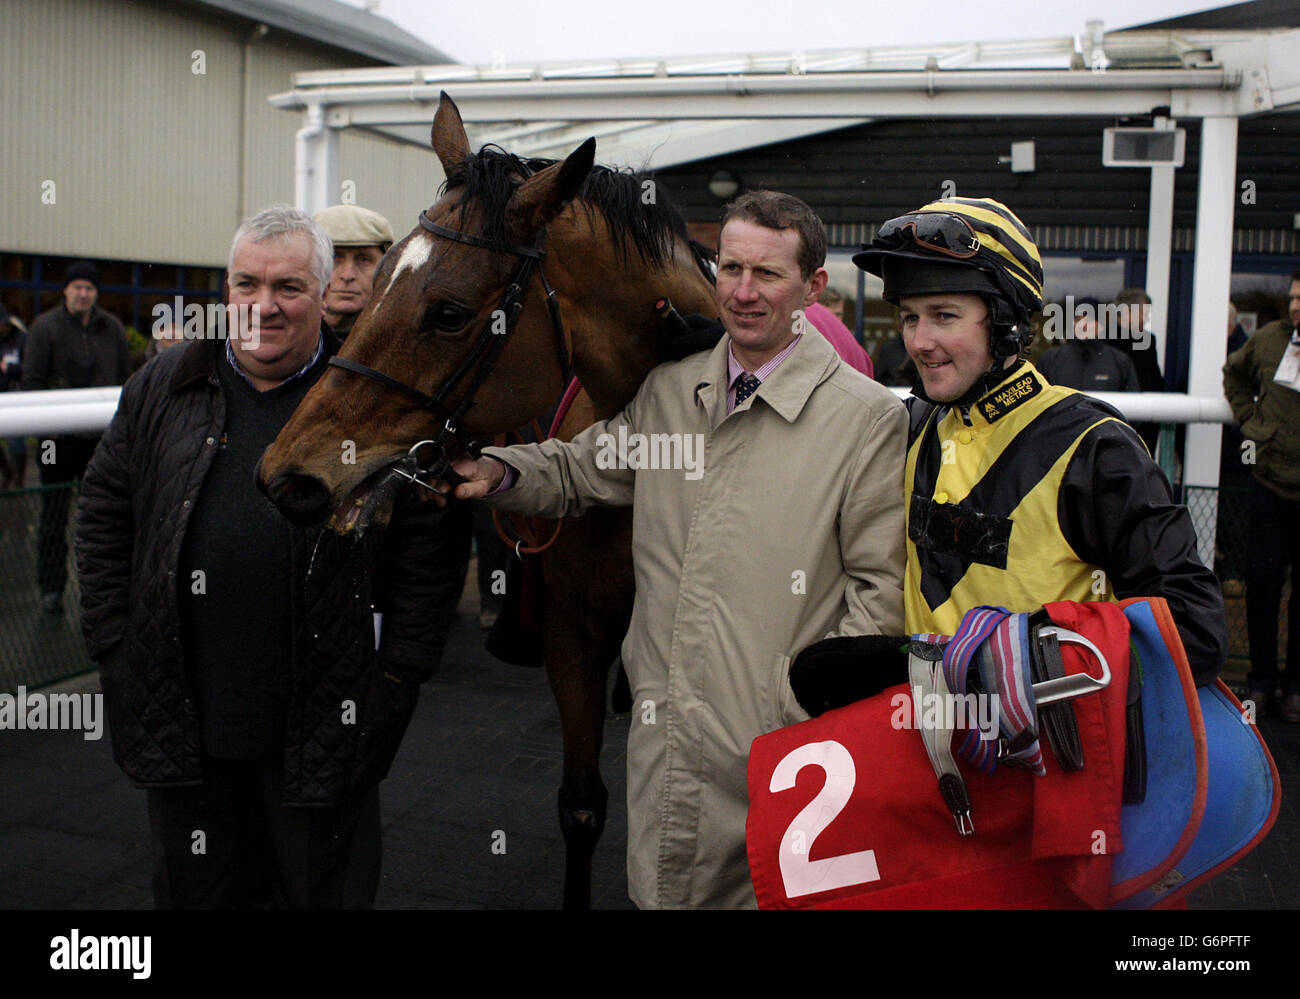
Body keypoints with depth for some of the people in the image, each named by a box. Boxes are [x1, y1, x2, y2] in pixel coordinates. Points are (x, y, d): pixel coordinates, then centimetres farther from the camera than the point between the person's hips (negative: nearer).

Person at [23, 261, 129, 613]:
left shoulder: (112, 329, 8)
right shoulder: (45, 326, -3)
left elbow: (125, 379, 14)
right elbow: (31, 380, -3)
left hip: (102, 437, 3)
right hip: (59, 438, -3)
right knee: (54, 514, 3)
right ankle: (51, 588, 12)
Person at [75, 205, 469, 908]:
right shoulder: (162, 389, 5)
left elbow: (432, 545, -4)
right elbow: (103, 515, 10)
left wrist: (400, 669, -7)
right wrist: (113, 643, 4)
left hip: (323, 720, -3)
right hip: (180, 715, 3)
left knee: (326, 889, 13)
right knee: (193, 888, 19)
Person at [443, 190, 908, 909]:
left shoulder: (868, 416, -7)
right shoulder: (665, 394, 7)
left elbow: (880, 584, -7)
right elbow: (579, 470, 20)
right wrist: (498, 470, -1)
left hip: (780, 748, -4)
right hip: (663, 741, 5)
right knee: (661, 889, 18)